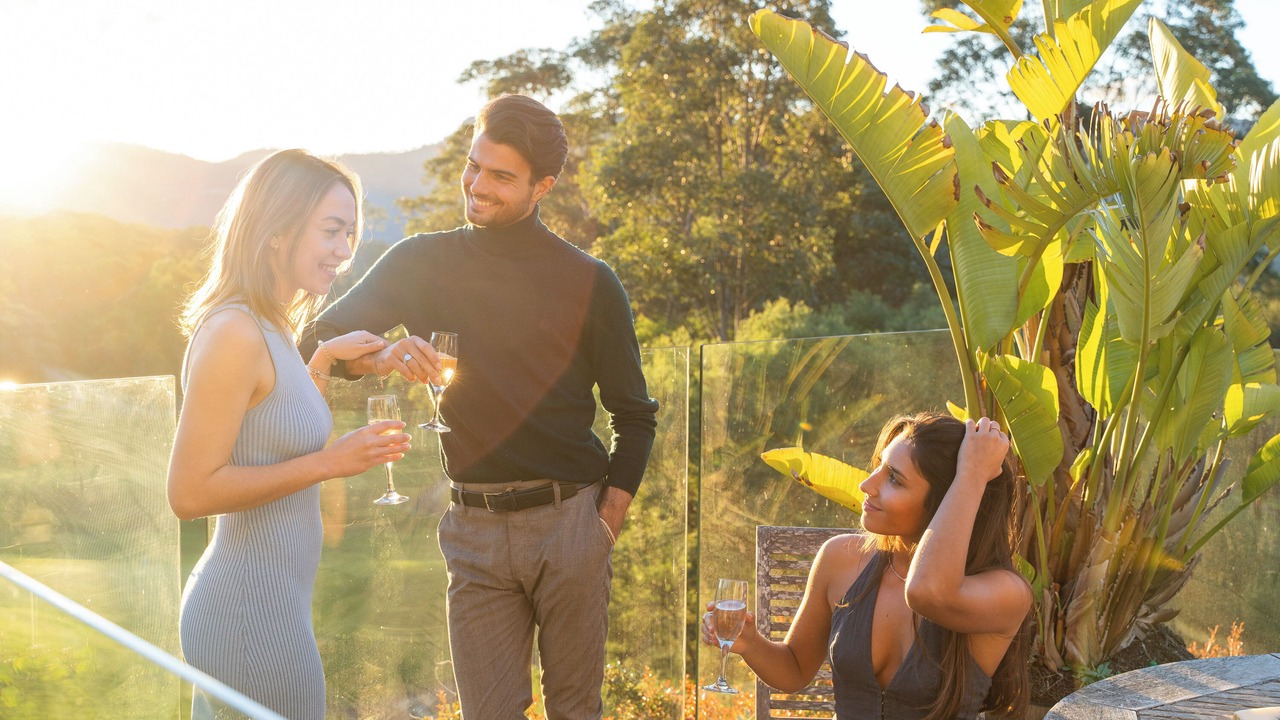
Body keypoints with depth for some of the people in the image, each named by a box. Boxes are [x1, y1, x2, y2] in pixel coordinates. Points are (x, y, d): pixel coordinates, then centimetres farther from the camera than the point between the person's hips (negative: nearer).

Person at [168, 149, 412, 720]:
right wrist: (328, 462, -21)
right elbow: (190, 492, -21)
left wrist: (323, 361, 12)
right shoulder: (234, 333, -19)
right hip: (251, 615, -9)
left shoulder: (270, 329, 9)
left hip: (268, 604, 10)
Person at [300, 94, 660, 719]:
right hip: (475, 530, 1)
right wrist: (380, 356, -20)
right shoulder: (424, 263, 5)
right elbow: (319, 340, 3)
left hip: (568, 521, -1)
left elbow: (633, 414, 9)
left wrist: (607, 521, -1)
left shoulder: (590, 283, 2)